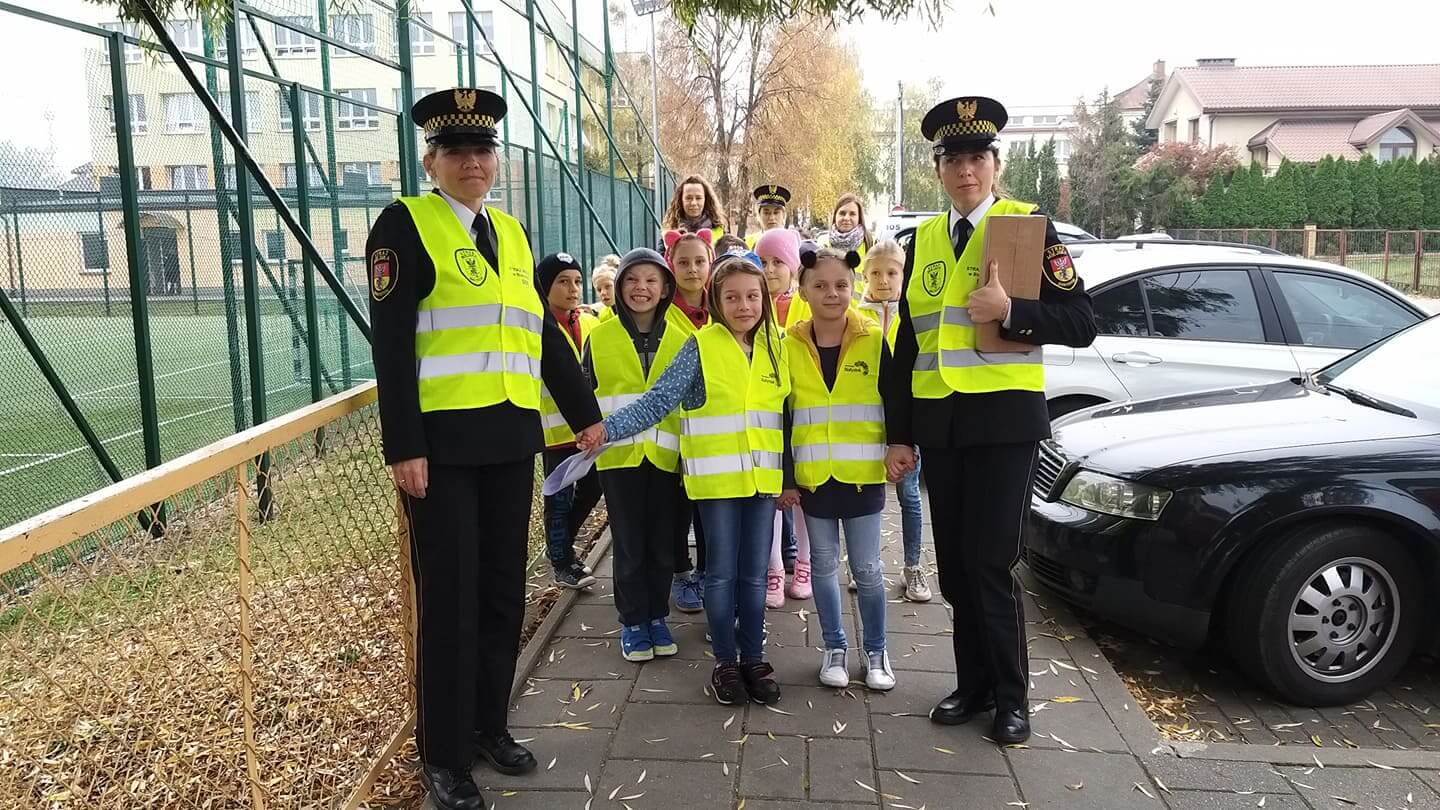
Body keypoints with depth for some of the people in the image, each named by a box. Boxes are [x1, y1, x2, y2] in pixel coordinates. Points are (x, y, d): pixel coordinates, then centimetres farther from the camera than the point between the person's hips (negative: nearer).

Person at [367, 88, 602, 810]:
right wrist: (404, 447, -17)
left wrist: (585, 413, 18)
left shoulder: (510, 231, 14)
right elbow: (391, 343, -11)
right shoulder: (405, 223, -5)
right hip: (442, 443, -6)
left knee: (503, 590, 13)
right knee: (449, 598, 2)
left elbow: (542, 332, 19)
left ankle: (489, 724, 31)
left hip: (510, 440, 6)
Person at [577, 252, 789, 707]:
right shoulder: (700, 347, -6)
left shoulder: (776, 347, 5)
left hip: (763, 478, 3)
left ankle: (753, 657, 24)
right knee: (722, 573, 6)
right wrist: (608, 429, -23)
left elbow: (786, 414, 12)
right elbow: (658, 401, -12)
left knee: (754, 574, 10)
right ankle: (725, 661, 21)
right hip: (717, 478, -3)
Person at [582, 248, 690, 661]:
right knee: (629, 544, 4)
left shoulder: (679, 341, 5)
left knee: (663, 544, 9)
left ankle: (657, 616, 24)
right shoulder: (600, 337, 2)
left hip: (666, 456, 1)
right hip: (619, 456, -1)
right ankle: (632, 622, 17)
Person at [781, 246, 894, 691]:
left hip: (862, 474, -1)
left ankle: (876, 651, 22)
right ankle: (834, 647, 26)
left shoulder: (874, 340, -4)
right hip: (813, 476, 2)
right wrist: (785, 477, 1)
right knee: (824, 564, 12)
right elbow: (782, 415, 3)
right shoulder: (791, 346, 0)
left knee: (867, 568, 6)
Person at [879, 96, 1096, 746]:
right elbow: (907, 341, 13)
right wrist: (897, 435, 10)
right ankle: (974, 685, 26)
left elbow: (1080, 323, -6)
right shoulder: (923, 239, 12)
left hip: (1003, 421, -5)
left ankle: (1012, 698, 13)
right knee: (955, 566, 10)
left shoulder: (1028, 225, -2)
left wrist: (1010, 312, -23)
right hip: (937, 423, 5)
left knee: (989, 564, -4)